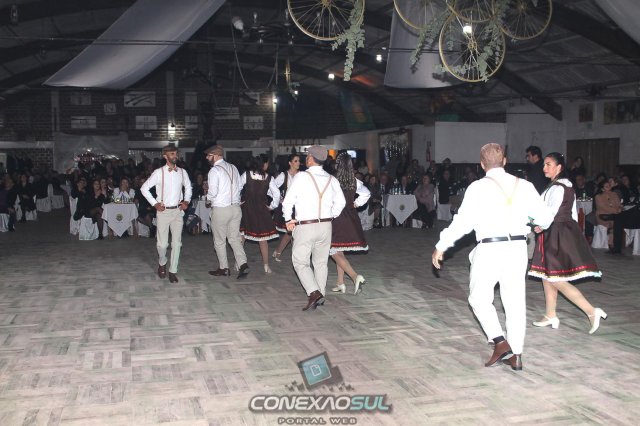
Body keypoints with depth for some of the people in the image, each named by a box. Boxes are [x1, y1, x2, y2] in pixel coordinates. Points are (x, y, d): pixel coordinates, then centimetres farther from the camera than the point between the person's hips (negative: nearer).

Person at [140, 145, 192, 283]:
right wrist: (154, 203, -4)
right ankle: (162, 263, 31)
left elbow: (188, 186, 23)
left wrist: (186, 201, 9)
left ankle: (173, 271, 10)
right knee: (162, 243, 1)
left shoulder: (182, 172, 5)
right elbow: (144, 188, -1)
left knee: (177, 243, 0)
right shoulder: (159, 172, -6)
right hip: (163, 211, -3)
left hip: (178, 211, 3)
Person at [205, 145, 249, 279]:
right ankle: (243, 264, -2)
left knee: (219, 241, 10)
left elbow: (212, 192, -18)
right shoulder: (233, 167, 6)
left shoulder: (214, 170, -14)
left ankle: (224, 268, 19)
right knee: (235, 238, 12)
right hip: (235, 207, 6)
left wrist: (208, 198, 3)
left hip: (220, 209, -6)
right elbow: (239, 187, 10)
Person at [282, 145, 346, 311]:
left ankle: (314, 293, -12)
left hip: (305, 227, -5)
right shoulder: (332, 179, 3)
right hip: (325, 226, 5)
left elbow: (288, 201, -9)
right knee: (321, 262, 16)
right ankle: (320, 296, 21)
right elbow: (341, 202, 11)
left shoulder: (302, 177, -11)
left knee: (300, 262, 4)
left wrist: (289, 220, 6)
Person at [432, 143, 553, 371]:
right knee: (515, 301, 12)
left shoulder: (478, 187, -7)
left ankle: (500, 341, 0)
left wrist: (441, 246, -3)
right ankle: (516, 355, 18)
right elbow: (545, 217, 10)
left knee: (479, 298, 13)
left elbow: (463, 221, -12)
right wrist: (539, 225, 34)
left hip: (489, 250, -4)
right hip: (517, 249, 4)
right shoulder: (524, 186, 5)